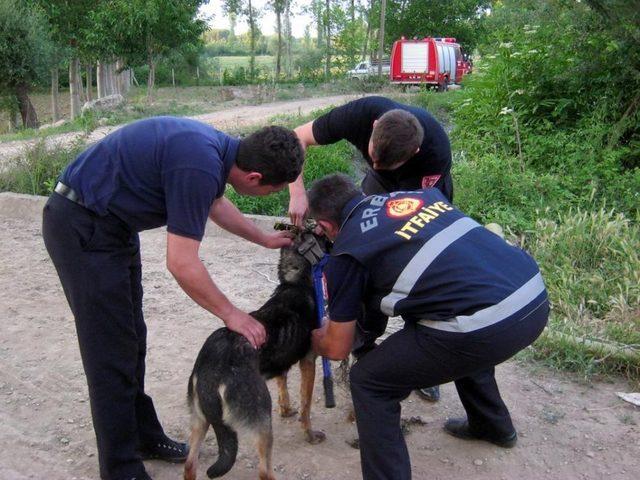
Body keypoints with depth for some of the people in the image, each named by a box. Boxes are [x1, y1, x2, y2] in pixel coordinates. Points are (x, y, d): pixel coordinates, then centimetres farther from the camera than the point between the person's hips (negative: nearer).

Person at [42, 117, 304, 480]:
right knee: (112, 353, -3)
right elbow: (182, 264, -24)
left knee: (132, 340, 17)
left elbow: (216, 204, 22)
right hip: (82, 228, -10)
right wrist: (231, 314, -13)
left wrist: (264, 239, 28)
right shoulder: (199, 166, -29)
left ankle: (144, 437, 32)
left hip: (112, 224, 10)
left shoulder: (216, 147, -1)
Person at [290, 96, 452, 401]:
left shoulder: (436, 153, -41)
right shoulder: (362, 113, -35)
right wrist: (298, 193, -37)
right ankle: (363, 348, 9)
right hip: (381, 189, 2)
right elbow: (298, 138, -25)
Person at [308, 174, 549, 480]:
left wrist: (314, 339, 36)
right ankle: (493, 426, 59)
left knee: (369, 382, 10)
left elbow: (338, 349, 13)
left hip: (488, 325, -8)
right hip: (536, 296, 8)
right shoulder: (420, 195, 19)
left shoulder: (346, 252, 4)